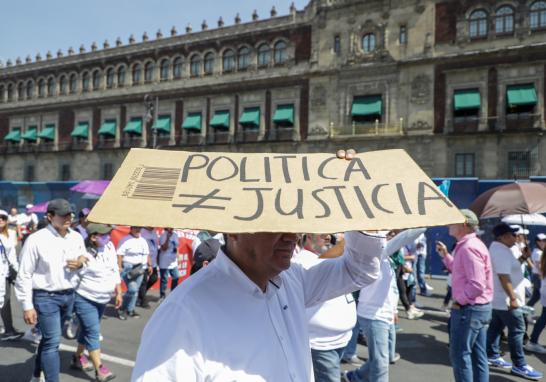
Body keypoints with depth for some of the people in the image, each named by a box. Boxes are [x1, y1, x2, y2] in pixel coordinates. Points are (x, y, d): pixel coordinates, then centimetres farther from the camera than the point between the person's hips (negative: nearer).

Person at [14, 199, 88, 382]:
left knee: (49, 338, 21)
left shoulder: (76, 237, 2)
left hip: (68, 295, 6)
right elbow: (25, 275, -11)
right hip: (45, 297, -6)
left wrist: (81, 262, -5)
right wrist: (27, 306, -11)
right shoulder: (36, 240, -15)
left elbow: (85, 257, 20)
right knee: (53, 341, -6)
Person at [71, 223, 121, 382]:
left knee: (88, 329, 20)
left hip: (102, 299, 7)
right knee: (93, 332, -7)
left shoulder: (109, 246, -2)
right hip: (84, 299, -7)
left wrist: (118, 293, 10)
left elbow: (115, 271, 7)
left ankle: (78, 357, 38)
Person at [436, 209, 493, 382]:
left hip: (468, 308, -10)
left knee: (460, 354, 0)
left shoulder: (469, 247, -21)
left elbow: (477, 285, -27)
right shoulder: (470, 245, 12)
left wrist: (459, 302, -16)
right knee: (478, 354, 15)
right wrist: (446, 255, 11)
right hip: (479, 307, 10)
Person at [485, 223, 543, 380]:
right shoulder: (501, 251, -21)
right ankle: (519, 366, 2)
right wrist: (513, 298, -26)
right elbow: (504, 276, -26)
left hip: (498, 299, 10)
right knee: (517, 331, -4)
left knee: (496, 327, 15)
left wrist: (523, 258, 10)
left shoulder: (499, 249, 13)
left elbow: (510, 267, 22)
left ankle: (492, 356, 24)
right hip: (506, 300, -10)